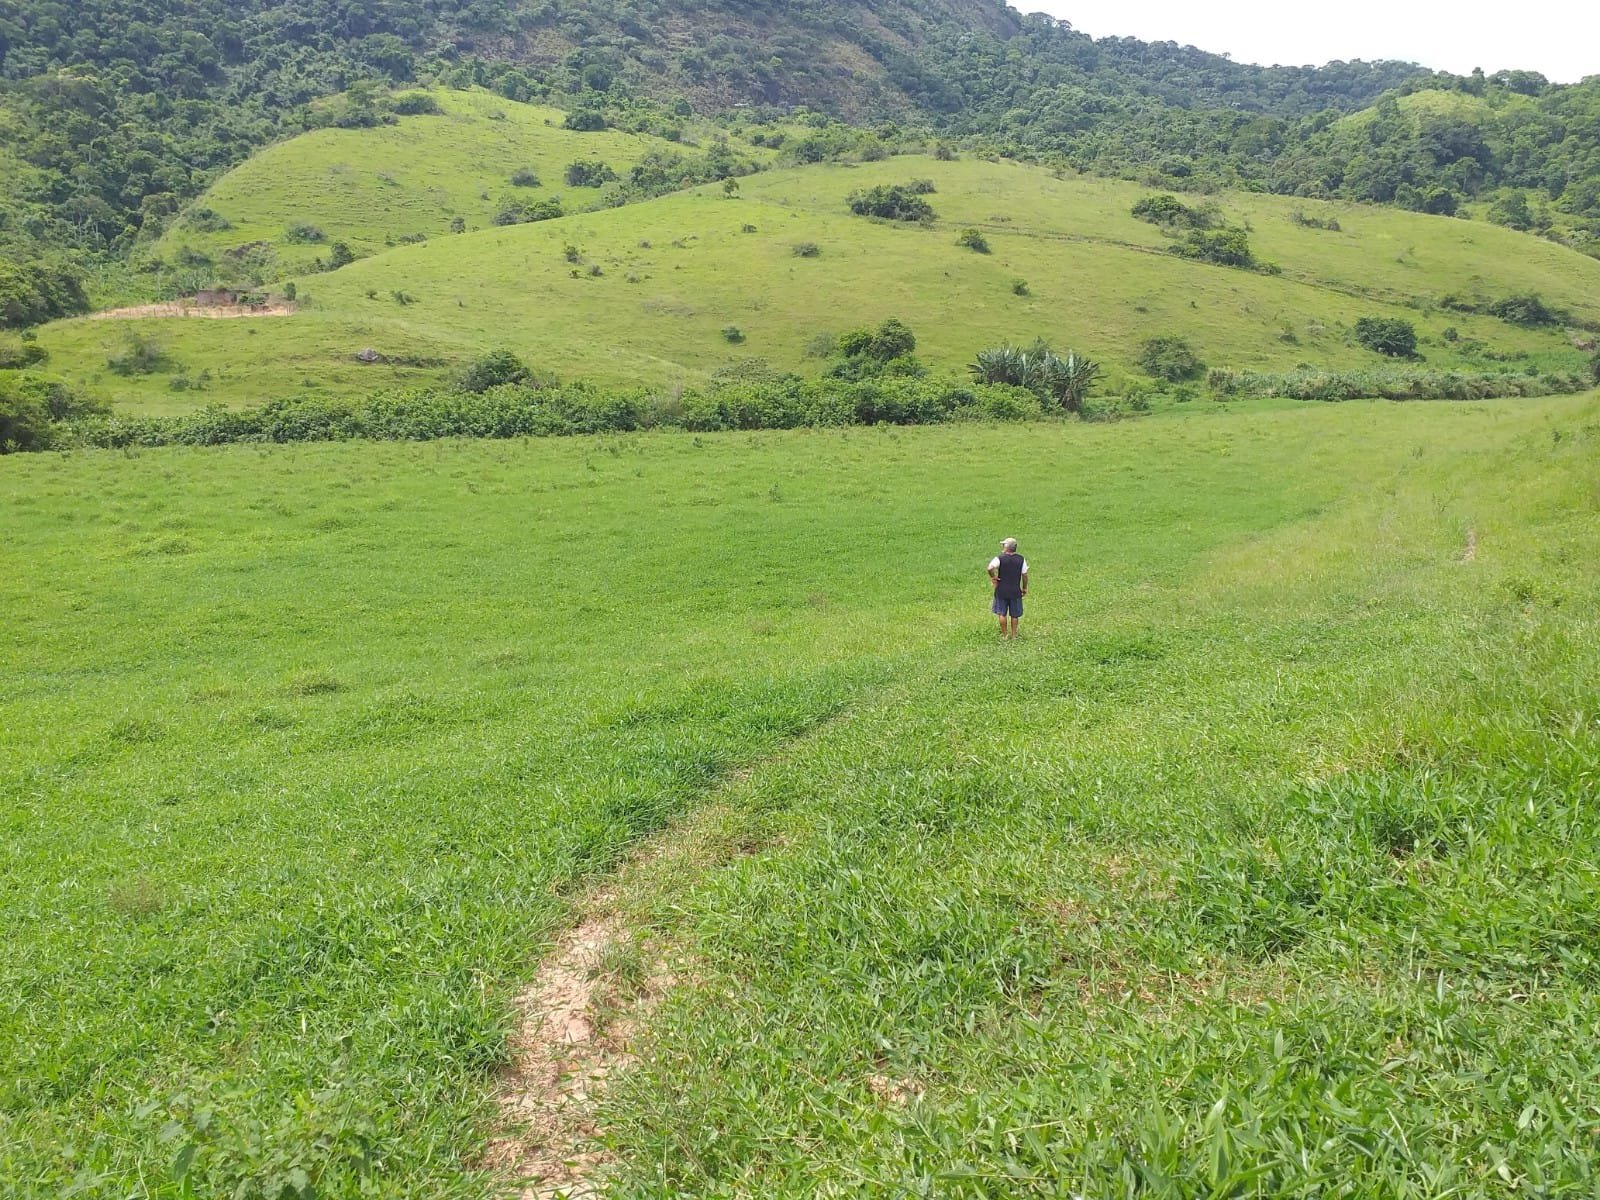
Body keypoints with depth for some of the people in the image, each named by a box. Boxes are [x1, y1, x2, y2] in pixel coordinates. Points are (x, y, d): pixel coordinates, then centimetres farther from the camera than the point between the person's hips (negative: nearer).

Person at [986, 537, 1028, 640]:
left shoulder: (1000, 558, -12)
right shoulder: (1021, 559, -3)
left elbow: (990, 568, -29)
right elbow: (1024, 575, 0)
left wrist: (993, 578, -13)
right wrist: (1024, 588, 12)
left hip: (1001, 590, -2)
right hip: (1015, 591, 2)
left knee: (1002, 614, 11)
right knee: (1014, 615, 14)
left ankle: (1005, 635, 16)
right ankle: (1013, 635, 21)